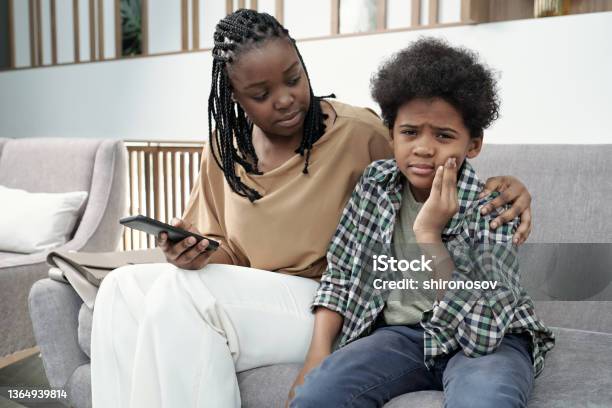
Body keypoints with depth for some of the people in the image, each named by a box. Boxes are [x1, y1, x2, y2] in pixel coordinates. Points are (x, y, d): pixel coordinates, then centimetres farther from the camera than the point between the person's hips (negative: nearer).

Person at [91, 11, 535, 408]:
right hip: (248, 298, 6)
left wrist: (498, 189, -22)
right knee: (124, 288, -12)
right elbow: (232, 253, 10)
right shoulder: (225, 147, 4)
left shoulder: (359, 135, -13)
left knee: (179, 293, -25)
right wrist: (202, 255, -13)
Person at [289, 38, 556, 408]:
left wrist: (428, 234, -29)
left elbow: (483, 335, -25)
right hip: (400, 333, 3)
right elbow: (339, 274, 5)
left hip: (489, 342, -2)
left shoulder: (491, 209, -16)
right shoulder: (376, 182, -3)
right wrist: (318, 353, -8)